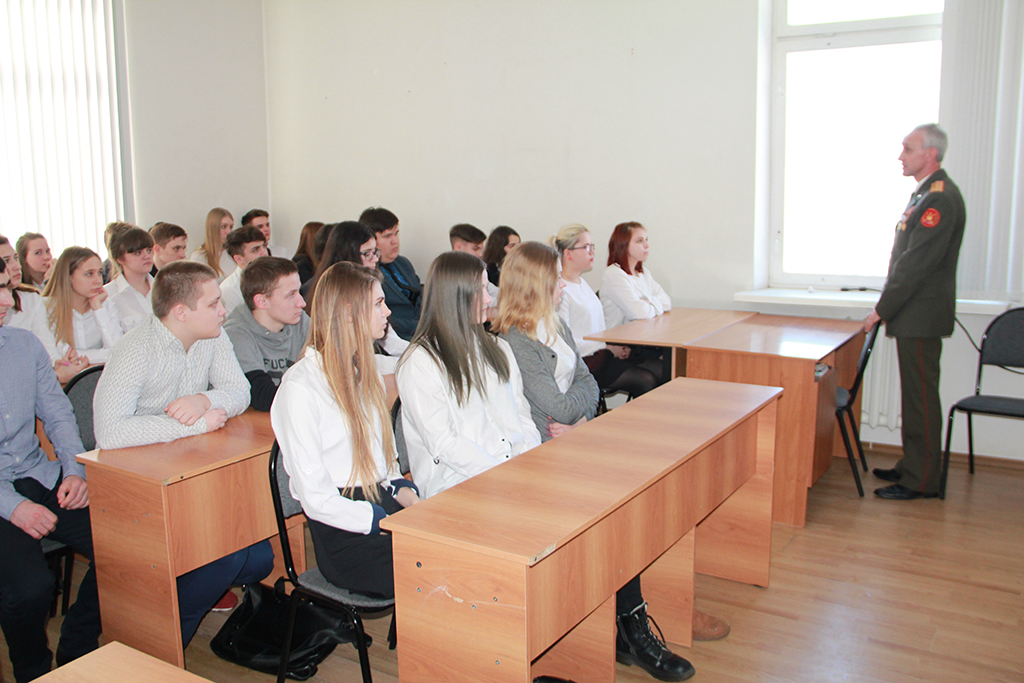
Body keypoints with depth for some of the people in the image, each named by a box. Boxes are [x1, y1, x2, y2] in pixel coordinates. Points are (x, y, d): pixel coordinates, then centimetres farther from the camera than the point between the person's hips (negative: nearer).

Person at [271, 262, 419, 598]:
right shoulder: (299, 388, -10)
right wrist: (392, 523, -16)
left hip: (384, 504, 7)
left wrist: (404, 492, 0)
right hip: (344, 536, -7)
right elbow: (316, 500, -13)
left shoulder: (365, 372, 17)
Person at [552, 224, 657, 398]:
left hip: (600, 352, 9)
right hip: (585, 362, -9)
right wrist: (607, 346, -15)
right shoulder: (560, 290, -12)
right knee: (647, 381, -18)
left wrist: (616, 345, 3)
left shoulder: (582, 283, 19)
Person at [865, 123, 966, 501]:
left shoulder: (940, 198, -18)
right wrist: (888, 306, 15)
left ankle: (921, 481, 6)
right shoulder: (926, 193, 16)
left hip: (921, 317, -10)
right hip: (913, 314, 10)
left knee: (921, 398, -3)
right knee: (915, 395, 17)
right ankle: (913, 466, 28)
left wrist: (883, 309, -16)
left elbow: (917, 262, -22)